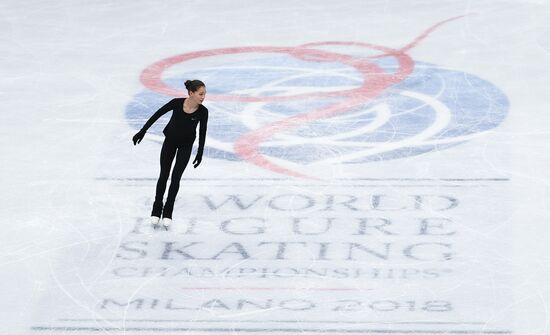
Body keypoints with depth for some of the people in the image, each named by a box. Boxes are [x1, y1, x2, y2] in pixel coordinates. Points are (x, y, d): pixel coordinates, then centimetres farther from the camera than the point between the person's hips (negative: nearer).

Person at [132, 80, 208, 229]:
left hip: (186, 145, 0)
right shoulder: (177, 103, -27)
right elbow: (158, 114, -15)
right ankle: (156, 210, 18)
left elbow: (202, 132, -11)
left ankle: (167, 213, 7)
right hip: (170, 140, 0)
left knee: (176, 177, -4)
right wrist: (142, 131, -13)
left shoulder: (203, 111, -25)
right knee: (164, 175, 5)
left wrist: (200, 154, -4)